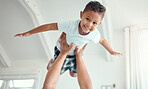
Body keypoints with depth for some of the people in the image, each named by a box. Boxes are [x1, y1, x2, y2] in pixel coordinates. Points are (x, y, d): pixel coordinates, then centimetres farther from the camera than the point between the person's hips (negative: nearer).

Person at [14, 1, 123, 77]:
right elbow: (50, 26, -34)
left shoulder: (94, 34, -29)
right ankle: (52, 61, 49)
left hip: (75, 54, 3)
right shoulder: (70, 25, -42)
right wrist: (29, 33, -31)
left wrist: (111, 51, 9)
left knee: (74, 74, 18)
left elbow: (102, 40, -5)